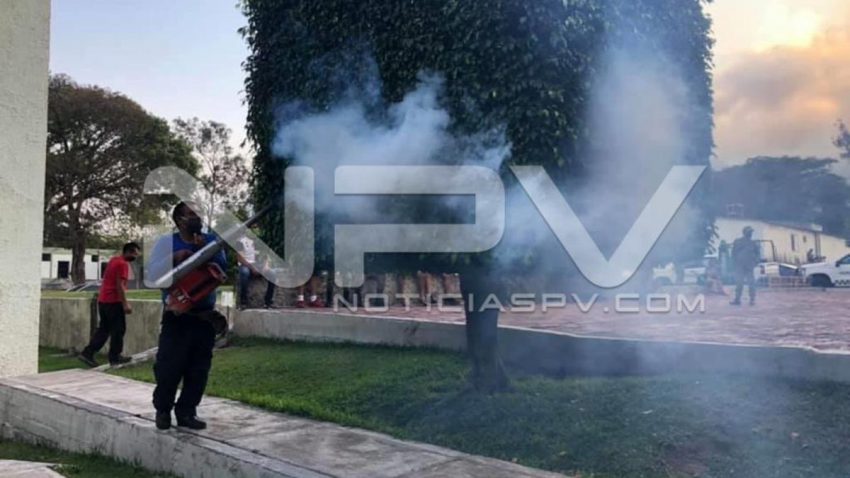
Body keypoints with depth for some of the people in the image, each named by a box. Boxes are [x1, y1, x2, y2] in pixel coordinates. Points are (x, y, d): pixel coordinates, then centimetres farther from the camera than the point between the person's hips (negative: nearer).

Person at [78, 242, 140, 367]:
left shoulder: (114, 260, 17)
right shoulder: (123, 264, -13)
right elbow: (120, 285, -19)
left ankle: (87, 353, 7)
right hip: (114, 301, -9)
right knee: (118, 329, 1)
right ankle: (115, 357, 7)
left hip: (103, 300, 9)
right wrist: (125, 304, -19)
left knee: (103, 329, 12)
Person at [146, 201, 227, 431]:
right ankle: (163, 409, 15)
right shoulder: (166, 242, -1)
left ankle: (186, 411, 16)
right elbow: (153, 272, -9)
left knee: (199, 368, 5)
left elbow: (224, 269, -5)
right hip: (177, 315, -3)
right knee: (169, 365, -4)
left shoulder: (211, 241, 6)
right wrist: (174, 258, -23)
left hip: (205, 314, 3)